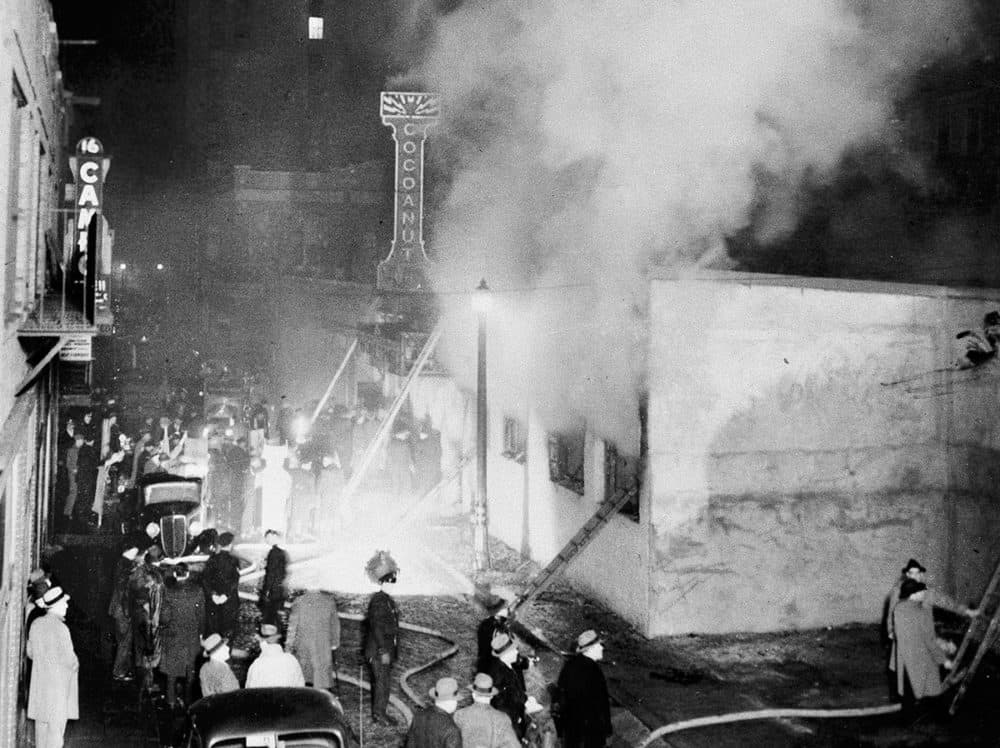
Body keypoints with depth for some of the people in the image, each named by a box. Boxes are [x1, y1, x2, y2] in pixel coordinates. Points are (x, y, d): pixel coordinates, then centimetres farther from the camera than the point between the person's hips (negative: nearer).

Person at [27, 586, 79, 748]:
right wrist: (75, 665, 2)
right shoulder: (60, 628, -20)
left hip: (39, 681, 7)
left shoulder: (36, 624, 1)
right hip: (58, 681, -7)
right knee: (56, 724, -1)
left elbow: (31, 652, 12)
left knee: (41, 722, 16)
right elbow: (68, 658, -18)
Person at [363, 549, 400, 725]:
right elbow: (376, 626, -21)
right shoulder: (378, 600, -16)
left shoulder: (388, 599, 14)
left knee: (380, 682, 13)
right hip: (379, 650, -9)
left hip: (387, 649, 9)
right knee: (381, 681, -6)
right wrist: (383, 651, -23)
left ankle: (377, 712, 18)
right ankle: (379, 712, -1)